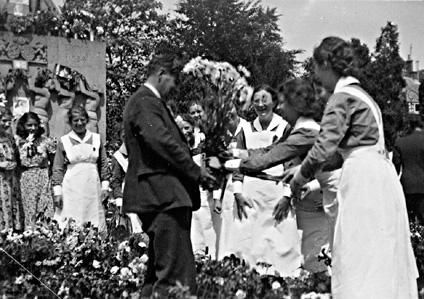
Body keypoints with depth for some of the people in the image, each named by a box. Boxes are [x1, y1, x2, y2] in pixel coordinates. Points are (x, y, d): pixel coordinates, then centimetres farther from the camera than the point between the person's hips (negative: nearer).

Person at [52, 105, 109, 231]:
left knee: (95, 223, 1)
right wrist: (57, 191, -3)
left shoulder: (96, 138, 8)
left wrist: (105, 185, 6)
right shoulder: (64, 141, 2)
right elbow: (58, 168, 3)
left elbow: (103, 164, 12)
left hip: (93, 189, 2)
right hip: (71, 191, -2)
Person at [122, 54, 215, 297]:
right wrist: (197, 171, -12)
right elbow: (163, 142, -21)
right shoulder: (145, 102, -11)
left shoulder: (150, 101, 22)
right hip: (163, 195, -11)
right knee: (178, 272, -12)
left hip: (161, 196, 11)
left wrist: (195, 170, 13)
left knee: (159, 268, 15)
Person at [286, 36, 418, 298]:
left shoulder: (342, 98, -8)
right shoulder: (360, 93, 19)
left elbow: (325, 147, -17)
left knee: (358, 256, -6)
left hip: (363, 177, -9)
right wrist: (308, 171, 22)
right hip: (381, 175, 9)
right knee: (383, 256, 12)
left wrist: (299, 180, -3)